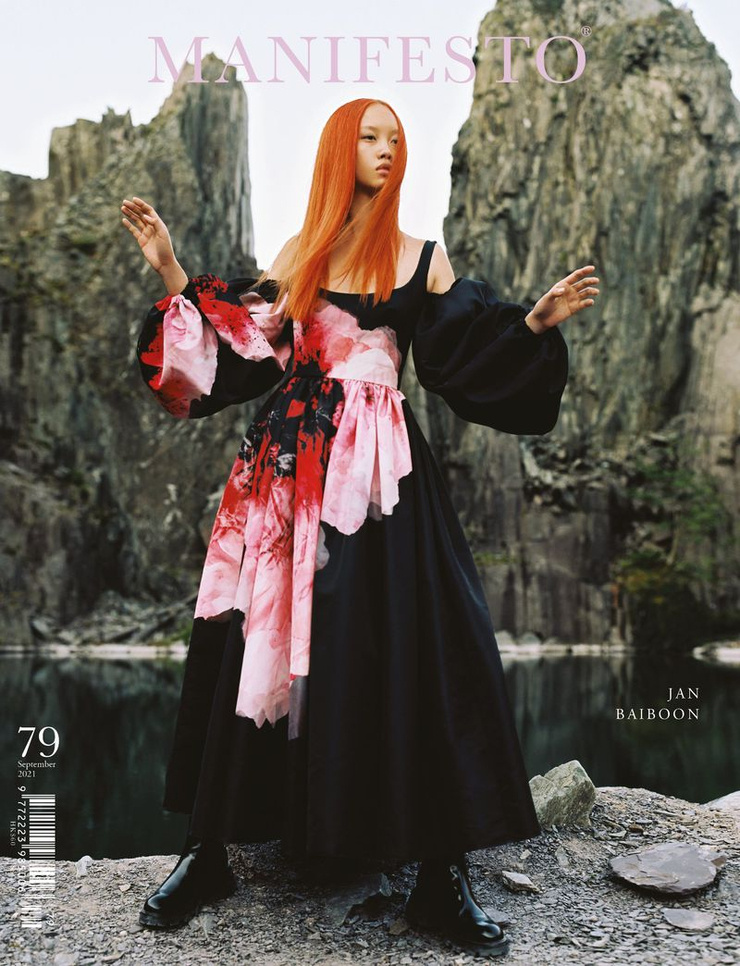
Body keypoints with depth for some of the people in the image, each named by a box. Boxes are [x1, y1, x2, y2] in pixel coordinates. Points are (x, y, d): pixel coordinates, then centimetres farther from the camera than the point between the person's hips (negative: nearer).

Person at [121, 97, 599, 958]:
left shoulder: (422, 258, 11)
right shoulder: (297, 255, 14)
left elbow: (473, 355, 5)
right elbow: (241, 348, 8)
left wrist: (538, 322, -8)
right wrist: (173, 272, 6)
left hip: (381, 466, -1)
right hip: (291, 462, 2)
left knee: (406, 647, -7)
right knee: (255, 641, 2)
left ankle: (442, 876, 5)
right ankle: (208, 848, 17)